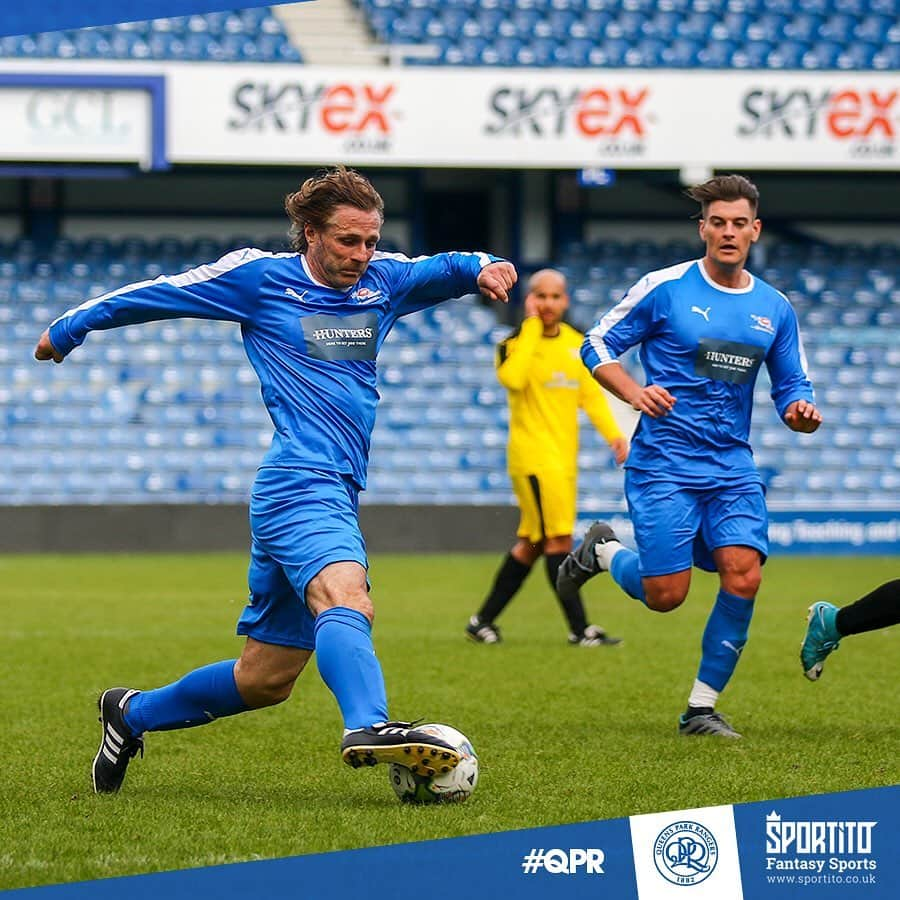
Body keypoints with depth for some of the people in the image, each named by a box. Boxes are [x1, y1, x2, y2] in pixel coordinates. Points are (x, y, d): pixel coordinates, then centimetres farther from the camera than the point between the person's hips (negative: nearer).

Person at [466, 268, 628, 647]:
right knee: (559, 540, -11)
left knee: (531, 544, 10)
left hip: (564, 457, 7)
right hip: (533, 455, -7)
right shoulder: (516, 342, -7)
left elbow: (591, 394, 16)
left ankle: (483, 621, 19)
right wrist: (531, 326, -21)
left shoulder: (577, 343, 13)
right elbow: (513, 378, -28)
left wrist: (613, 434, 2)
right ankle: (579, 628, -11)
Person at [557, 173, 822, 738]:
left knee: (744, 576, -15)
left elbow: (792, 388, 14)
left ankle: (702, 708, 0)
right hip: (664, 464, -3)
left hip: (734, 469, 4)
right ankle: (603, 550, 27)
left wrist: (802, 413, -10)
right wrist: (635, 392, -16)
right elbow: (598, 346, 2)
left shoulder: (775, 309, 8)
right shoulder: (665, 288, -4)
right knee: (665, 595, -8)